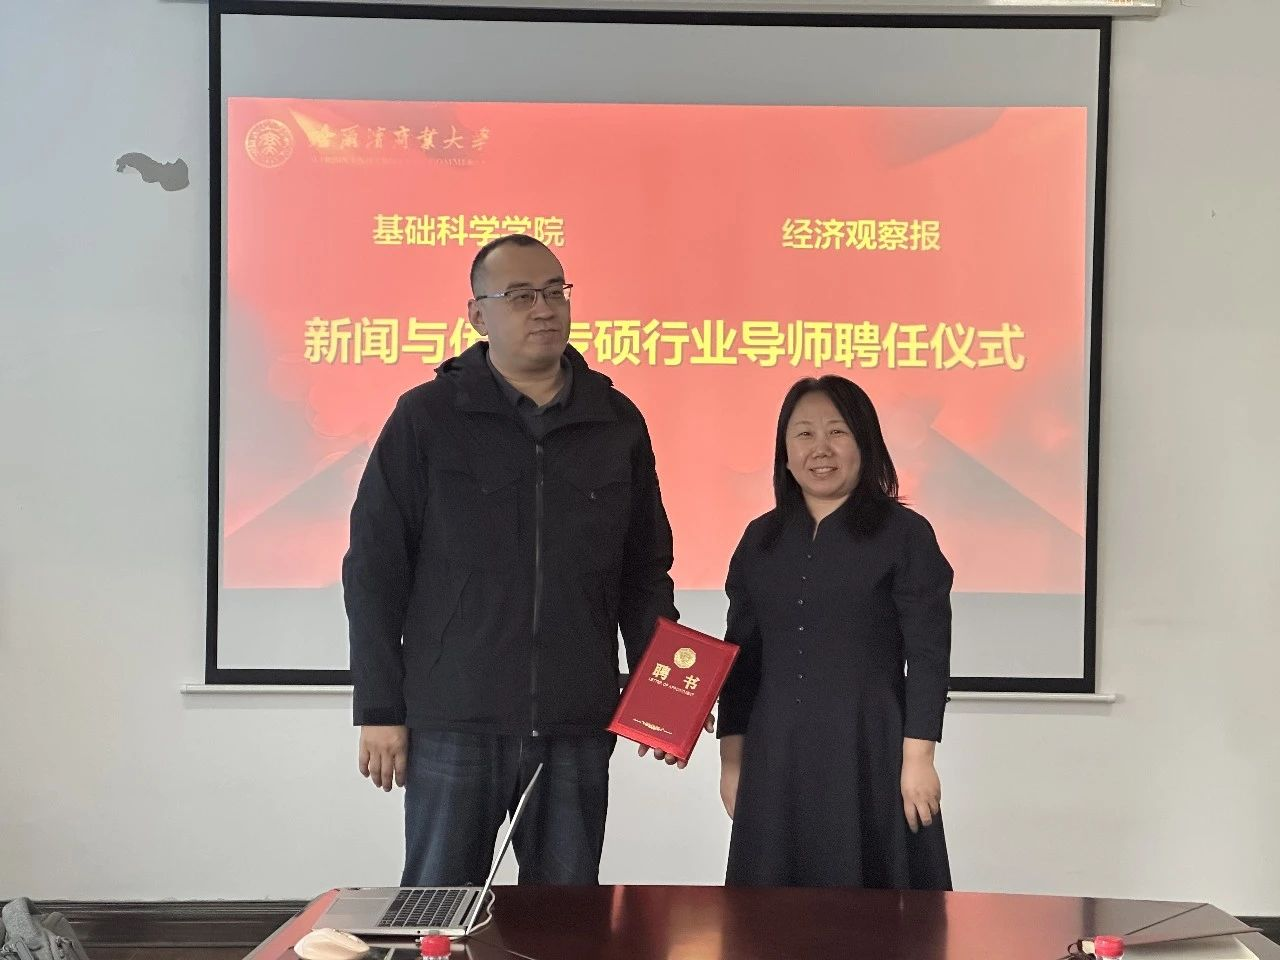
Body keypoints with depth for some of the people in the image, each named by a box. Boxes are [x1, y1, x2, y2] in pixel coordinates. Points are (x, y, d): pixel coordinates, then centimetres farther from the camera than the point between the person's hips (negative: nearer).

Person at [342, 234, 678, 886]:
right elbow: (373, 570, -1)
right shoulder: (427, 417, 0)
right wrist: (379, 709, -3)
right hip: (453, 720, -2)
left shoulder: (617, 422, 9)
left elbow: (645, 570, 14)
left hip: (578, 724, 3)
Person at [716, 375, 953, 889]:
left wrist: (918, 757, -10)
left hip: (869, 755, -4)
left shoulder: (905, 534, -3)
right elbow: (740, 657, 12)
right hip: (775, 759, 4)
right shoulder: (760, 539, 10)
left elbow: (929, 656, -6)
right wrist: (731, 758, 9)